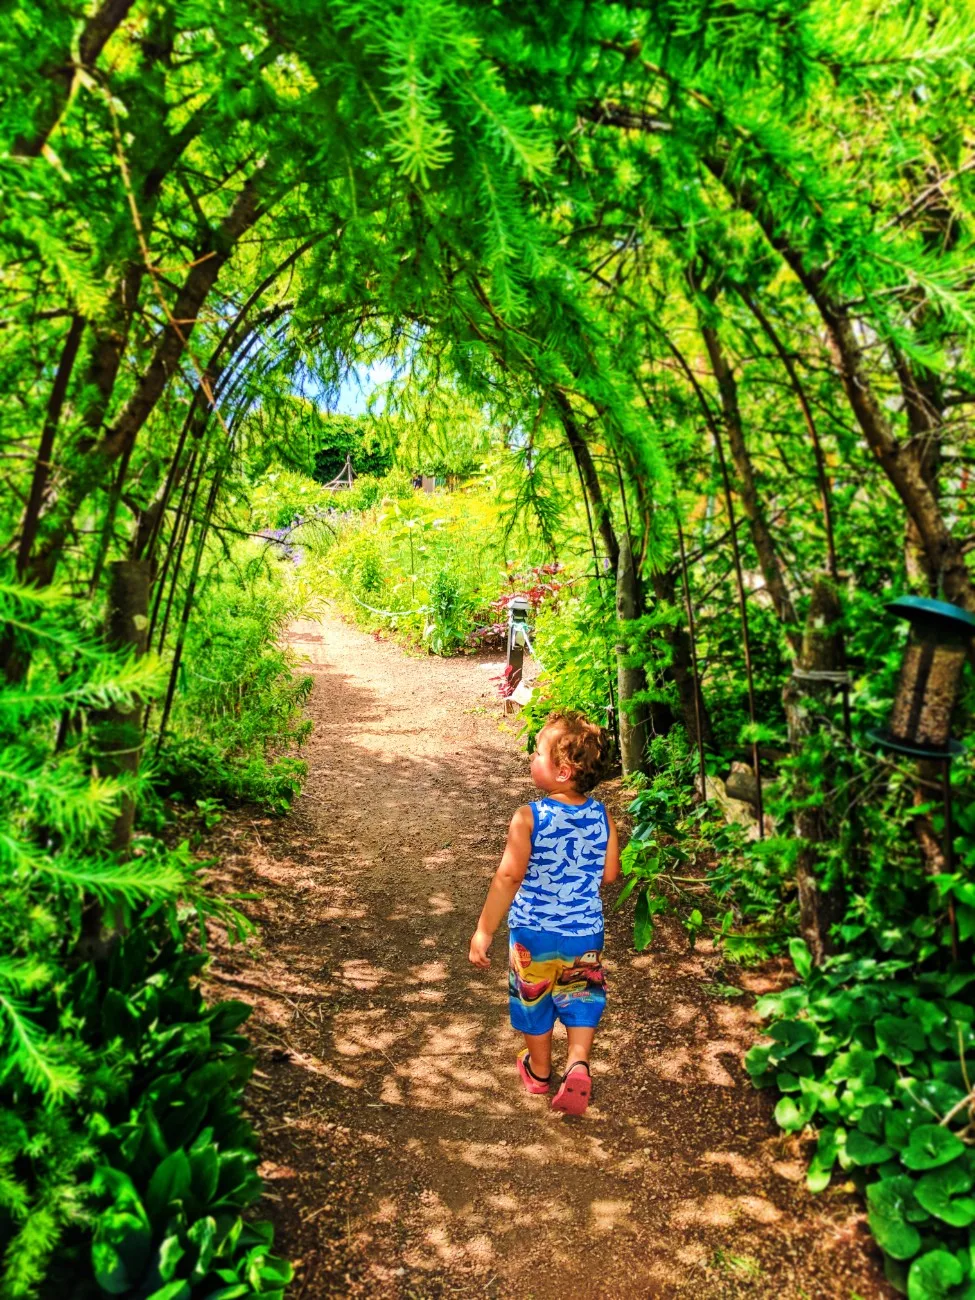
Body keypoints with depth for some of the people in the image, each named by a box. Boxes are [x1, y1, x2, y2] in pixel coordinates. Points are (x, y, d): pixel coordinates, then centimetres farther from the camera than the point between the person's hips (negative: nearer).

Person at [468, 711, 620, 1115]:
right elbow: (610, 874, -3)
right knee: (582, 999, 22)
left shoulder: (529, 818, -24)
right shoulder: (602, 817, -12)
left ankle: (539, 1070, 39)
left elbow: (509, 877, -25)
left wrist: (484, 931, -18)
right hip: (585, 932, 2)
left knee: (534, 999, 21)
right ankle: (578, 1063, 4)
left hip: (532, 932, -2)